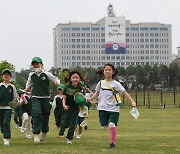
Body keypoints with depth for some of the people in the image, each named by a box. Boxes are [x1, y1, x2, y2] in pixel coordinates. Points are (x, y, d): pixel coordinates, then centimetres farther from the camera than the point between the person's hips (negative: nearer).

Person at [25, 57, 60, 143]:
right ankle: (36, 134, -19)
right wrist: (27, 88, 21)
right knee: (36, 113, -20)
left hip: (45, 98, 0)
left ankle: (44, 132, 33)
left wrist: (57, 82, -17)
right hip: (35, 98, 0)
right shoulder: (31, 75, 7)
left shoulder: (47, 74, -2)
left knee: (45, 116, 7)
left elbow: (55, 79, 3)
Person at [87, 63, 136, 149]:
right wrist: (90, 98, 3)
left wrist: (132, 101, -16)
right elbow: (97, 93, 20)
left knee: (112, 125, -17)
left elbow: (125, 93, -5)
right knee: (104, 126, -2)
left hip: (114, 108, -3)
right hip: (103, 108, 3)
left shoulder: (116, 84, -1)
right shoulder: (101, 83, 6)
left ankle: (113, 143, -5)